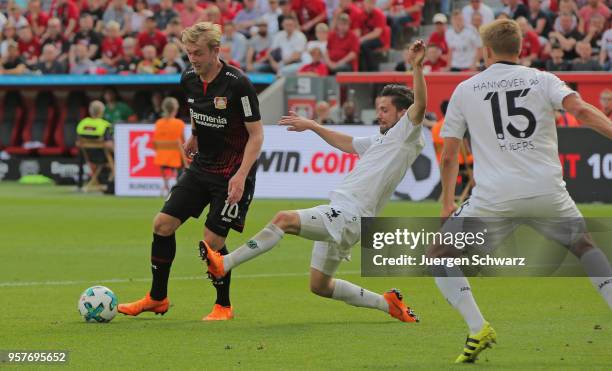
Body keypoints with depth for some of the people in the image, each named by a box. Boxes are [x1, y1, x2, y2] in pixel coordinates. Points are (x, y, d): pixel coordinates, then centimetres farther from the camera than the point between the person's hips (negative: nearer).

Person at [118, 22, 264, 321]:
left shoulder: (237, 83, -21)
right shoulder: (188, 79, -1)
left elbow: (256, 134, -18)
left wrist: (241, 176, -26)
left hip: (232, 172, -7)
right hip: (201, 166, 7)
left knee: (212, 240, -9)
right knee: (162, 224, 1)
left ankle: (224, 306, 13)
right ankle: (157, 298, 15)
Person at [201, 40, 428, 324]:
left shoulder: (406, 136, -2)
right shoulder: (380, 140, 25)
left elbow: (420, 104, -19)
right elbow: (346, 143, 41)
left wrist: (417, 67, -30)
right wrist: (311, 126, 42)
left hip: (348, 216, -11)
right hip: (337, 213, 11)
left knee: (284, 219, -24)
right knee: (319, 286, 15)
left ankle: (224, 264, -29)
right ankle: (388, 303, 22)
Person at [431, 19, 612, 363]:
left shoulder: (465, 90, 11)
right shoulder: (543, 80, 10)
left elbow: (449, 155, 11)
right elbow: (581, 109, -9)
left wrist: (448, 201, 23)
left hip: (495, 197, -2)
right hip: (547, 190, 2)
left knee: (439, 255, 13)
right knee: (584, 245, 27)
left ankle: (478, 327, -6)